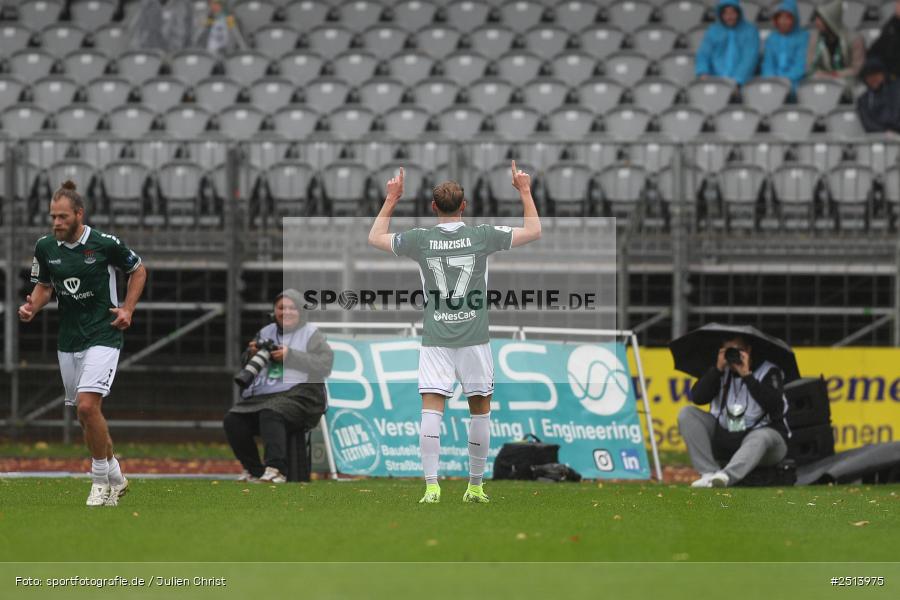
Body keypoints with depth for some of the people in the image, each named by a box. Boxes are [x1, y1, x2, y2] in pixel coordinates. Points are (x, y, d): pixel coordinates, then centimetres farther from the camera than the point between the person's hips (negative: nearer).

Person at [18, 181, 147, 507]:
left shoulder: (105, 244, -12)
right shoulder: (45, 248, 0)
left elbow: (138, 269, 5)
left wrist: (127, 309, -5)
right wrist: (32, 307, -5)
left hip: (103, 336, -5)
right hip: (69, 341, 5)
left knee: (87, 406, -20)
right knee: (87, 418, 10)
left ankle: (101, 480, -4)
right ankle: (115, 477, 29)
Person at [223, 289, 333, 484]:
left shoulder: (311, 334, 6)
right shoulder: (266, 332, 22)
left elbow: (325, 364, -9)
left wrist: (290, 356, -15)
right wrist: (252, 354, 1)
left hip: (298, 394, -7)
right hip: (260, 396, 7)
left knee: (270, 415, -36)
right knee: (232, 420, -13)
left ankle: (276, 470, -44)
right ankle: (254, 471, 0)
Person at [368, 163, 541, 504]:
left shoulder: (421, 240, -1)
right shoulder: (482, 236, -3)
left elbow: (375, 237, 17)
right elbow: (534, 231, 9)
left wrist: (391, 199, 25)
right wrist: (525, 191, 19)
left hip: (435, 341, 0)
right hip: (474, 340, 0)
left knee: (431, 410, -4)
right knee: (480, 410, 12)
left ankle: (431, 485, -15)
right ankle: (475, 486, 16)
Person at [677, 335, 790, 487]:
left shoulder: (769, 372, -5)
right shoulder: (723, 372, 7)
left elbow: (774, 406, -22)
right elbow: (697, 398, -5)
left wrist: (747, 376, -22)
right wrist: (718, 369, -13)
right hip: (723, 438, 5)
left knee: (760, 438, -40)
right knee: (687, 414, -11)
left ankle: (725, 476, -65)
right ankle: (709, 473, -25)